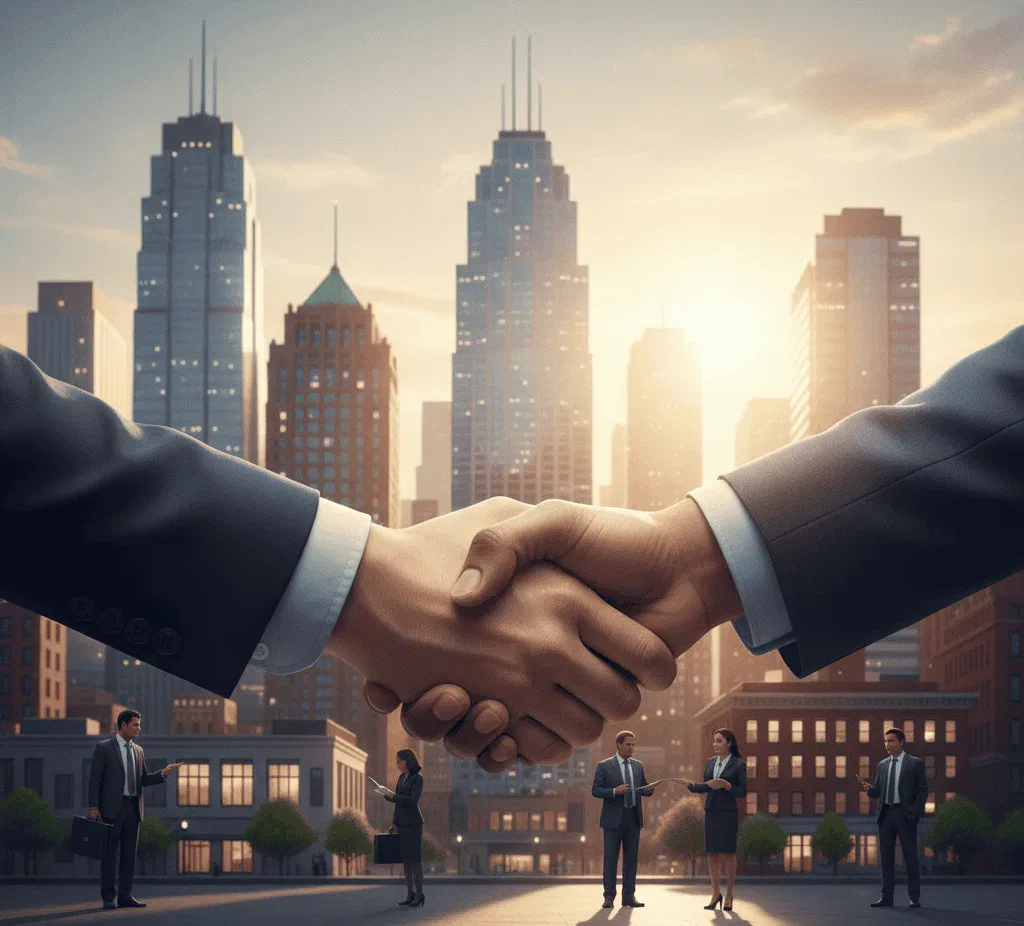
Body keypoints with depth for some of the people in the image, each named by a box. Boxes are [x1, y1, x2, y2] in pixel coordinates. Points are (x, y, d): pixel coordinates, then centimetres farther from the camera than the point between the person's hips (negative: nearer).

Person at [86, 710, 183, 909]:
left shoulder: (138, 751, 16)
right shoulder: (104, 748, -2)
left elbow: (143, 780, 18)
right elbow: (95, 779, -5)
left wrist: (163, 773, 1)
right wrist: (93, 807, -12)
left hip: (133, 808, 6)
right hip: (112, 808, -6)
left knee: (129, 854, 7)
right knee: (110, 853, -2)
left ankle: (125, 896, 12)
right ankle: (108, 898, 2)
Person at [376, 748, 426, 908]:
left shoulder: (418, 778, -10)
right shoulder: (402, 777, 14)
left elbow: (412, 800, -20)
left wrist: (391, 794, -21)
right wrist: (386, 794, 3)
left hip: (413, 823, -8)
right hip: (401, 823, 8)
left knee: (415, 859, -7)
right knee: (405, 859, 5)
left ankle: (420, 894, -3)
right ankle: (411, 894, 8)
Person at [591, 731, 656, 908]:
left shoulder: (638, 766, 12)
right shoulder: (604, 766, -1)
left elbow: (644, 790, 16)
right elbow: (595, 790, -5)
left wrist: (649, 789, -8)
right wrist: (615, 791, -20)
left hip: (633, 818, 4)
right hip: (613, 819, -4)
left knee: (631, 858, 5)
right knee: (611, 859, -2)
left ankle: (629, 896, 10)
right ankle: (609, 897, 2)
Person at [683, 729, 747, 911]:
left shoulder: (738, 764, -4)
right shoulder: (711, 762, 12)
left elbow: (742, 792, -5)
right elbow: (705, 787, 15)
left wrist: (726, 785, -19)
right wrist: (691, 785, -3)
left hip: (728, 813, -5)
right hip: (711, 812, 5)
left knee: (728, 853, -3)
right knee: (712, 853, 5)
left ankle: (729, 895, 4)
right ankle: (716, 893, 14)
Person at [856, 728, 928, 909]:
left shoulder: (915, 763, 2)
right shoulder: (882, 765, 16)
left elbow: (923, 790, 0)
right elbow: (877, 792, 15)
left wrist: (914, 811, -12)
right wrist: (869, 788, -8)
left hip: (905, 814, -5)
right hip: (886, 814, 5)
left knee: (910, 856, -4)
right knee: (886, 856, 5)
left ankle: (914, 898, -1)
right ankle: (886, 896, 9)